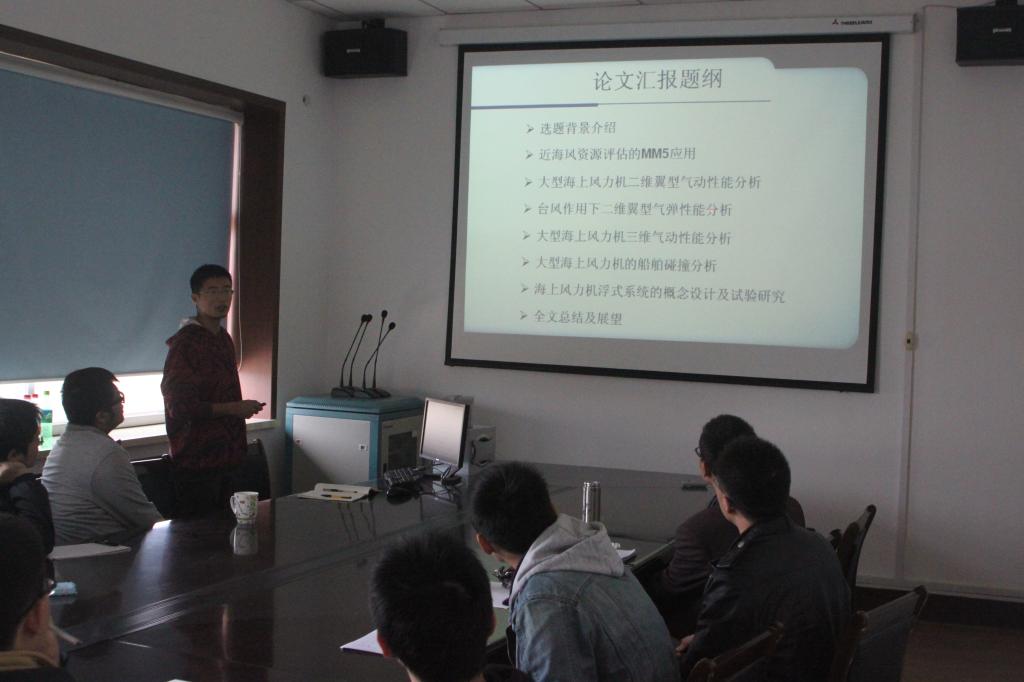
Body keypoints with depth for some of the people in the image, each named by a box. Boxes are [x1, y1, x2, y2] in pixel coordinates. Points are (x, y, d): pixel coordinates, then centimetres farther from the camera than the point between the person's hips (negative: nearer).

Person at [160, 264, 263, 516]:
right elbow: (178, 406, -19)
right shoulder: (185, 343, -13)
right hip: (196, 462, -8)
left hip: (225, 458, 8)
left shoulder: (224, 339, 14)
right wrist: (233, 408, -18)